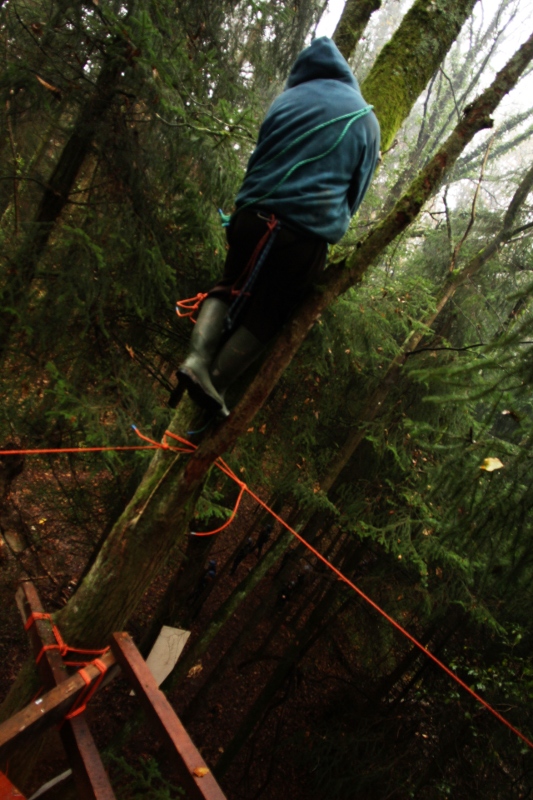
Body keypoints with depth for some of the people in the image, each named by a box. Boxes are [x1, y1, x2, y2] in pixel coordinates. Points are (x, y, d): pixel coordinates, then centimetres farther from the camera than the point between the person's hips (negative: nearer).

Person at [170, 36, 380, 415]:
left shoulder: (287, 98, 15)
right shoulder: (365, 121, 11)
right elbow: (355, 193, 17)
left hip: (253, 215, 2)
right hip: (308, 238, -2)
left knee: (230, 289, 21)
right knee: (266, 315, 9)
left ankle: (198, 357, 0)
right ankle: (216, 385, 3)